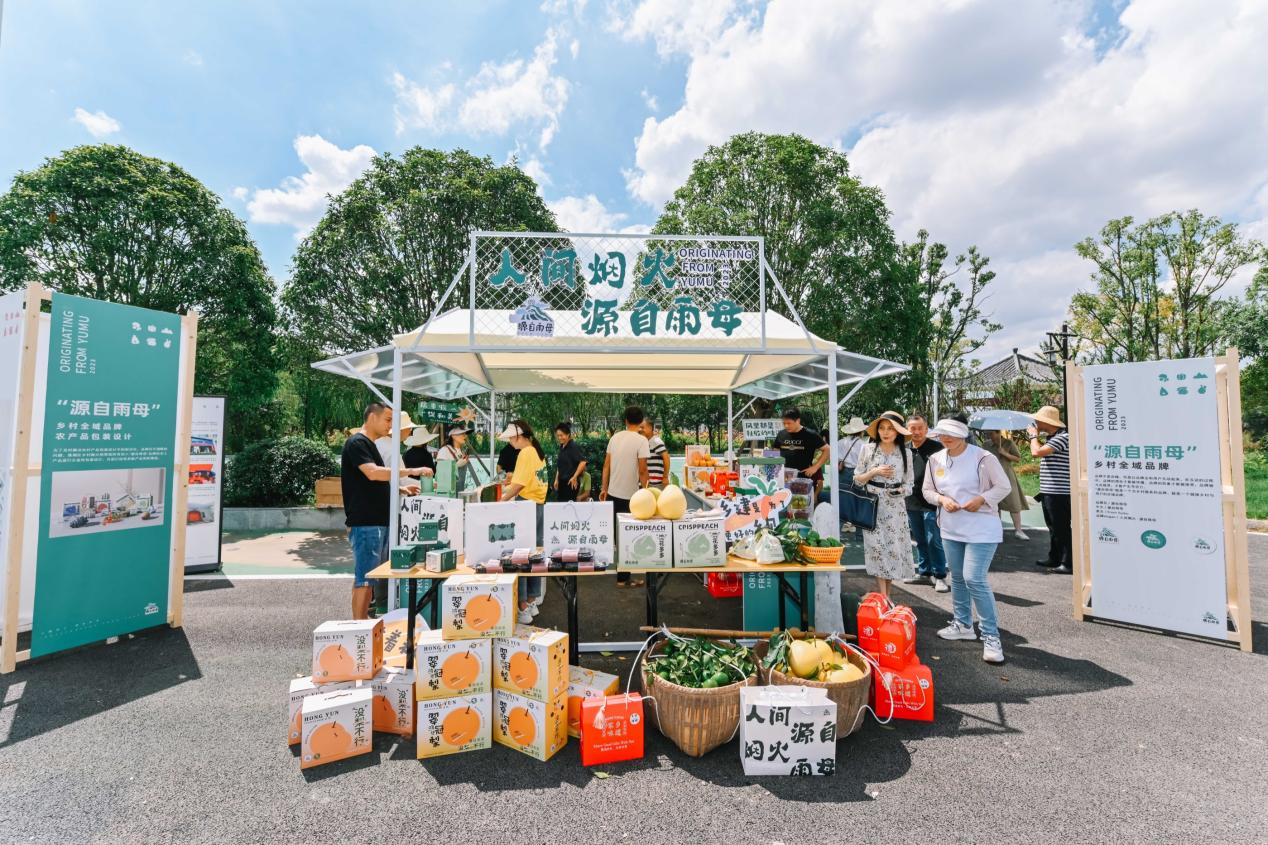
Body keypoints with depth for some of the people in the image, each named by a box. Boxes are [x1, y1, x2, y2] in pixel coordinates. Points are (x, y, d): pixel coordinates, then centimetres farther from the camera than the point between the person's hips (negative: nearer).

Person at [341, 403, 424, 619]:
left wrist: (400, 489, 11)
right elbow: (373, 473, -26)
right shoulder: (357, 443, -11)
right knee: (365, 577, -5)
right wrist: (411, 470, -24)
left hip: (378, 521, 10)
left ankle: (364, 622, 24)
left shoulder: (370, 445, 18)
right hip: (364, 523, -10)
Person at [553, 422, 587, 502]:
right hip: (562, 482, 8)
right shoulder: (561, 447, 10)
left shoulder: (573, 446, -13)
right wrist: (556, 479, 16)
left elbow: (583, 462, -23)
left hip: (571, 483, -8)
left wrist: (574, 477, -19)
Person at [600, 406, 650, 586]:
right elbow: (642, 470, -16)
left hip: (612, 493, 6)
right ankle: (623, 577, 11)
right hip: (630, 496, -6)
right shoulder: (641, 440, -13)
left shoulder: (615, 437, 5)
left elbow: (606, 465, 8)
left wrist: (604, 488, 16)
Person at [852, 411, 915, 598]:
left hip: (895, 508, 2)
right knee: (878, 549, -6)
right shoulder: (868, 449, 0)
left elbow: (909, 484, 7)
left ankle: (886, 596, 21)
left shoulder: (905, 453, 4)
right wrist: (874, 472, -13)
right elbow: (857, 479, 2)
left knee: (895, 549, 5)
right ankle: (883, 599, -2)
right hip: (872, 506, -2)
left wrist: (901, 490, -14)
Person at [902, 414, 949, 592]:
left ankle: (939, 576, 13)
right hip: (912, 503, 6)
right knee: (920, 540, 16)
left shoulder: (936, 448, -9)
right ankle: (924, 572, 28)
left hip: (931, 503, -6)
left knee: (933, 541, -1)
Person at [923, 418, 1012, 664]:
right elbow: (927, 491, 9)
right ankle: (963, 624, 34)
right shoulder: (935, 460, 1)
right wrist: (942, 499, -10)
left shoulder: (983, 457, -13)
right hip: (951, 529, 6)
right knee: (957, 577, 16)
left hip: (981, 529, -6)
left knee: (974, 580, -13)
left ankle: (991, 636, 1)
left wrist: (981, 500, -20)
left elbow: (1003, 487, -5)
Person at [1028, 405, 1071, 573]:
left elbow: (1037, 452, -26)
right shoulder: (1051, 438, 14)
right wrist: (1035, 436, 12)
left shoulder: (1062, 437, -17)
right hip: (1049, 491, 10)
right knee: (1053, 528, 18)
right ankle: (1054, 559, 29)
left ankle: (1068, 563, 4)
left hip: (1059, 493, -10)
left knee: (1062, 529, -3)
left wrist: (1034, 435, -9)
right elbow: (1041, 453, 19)